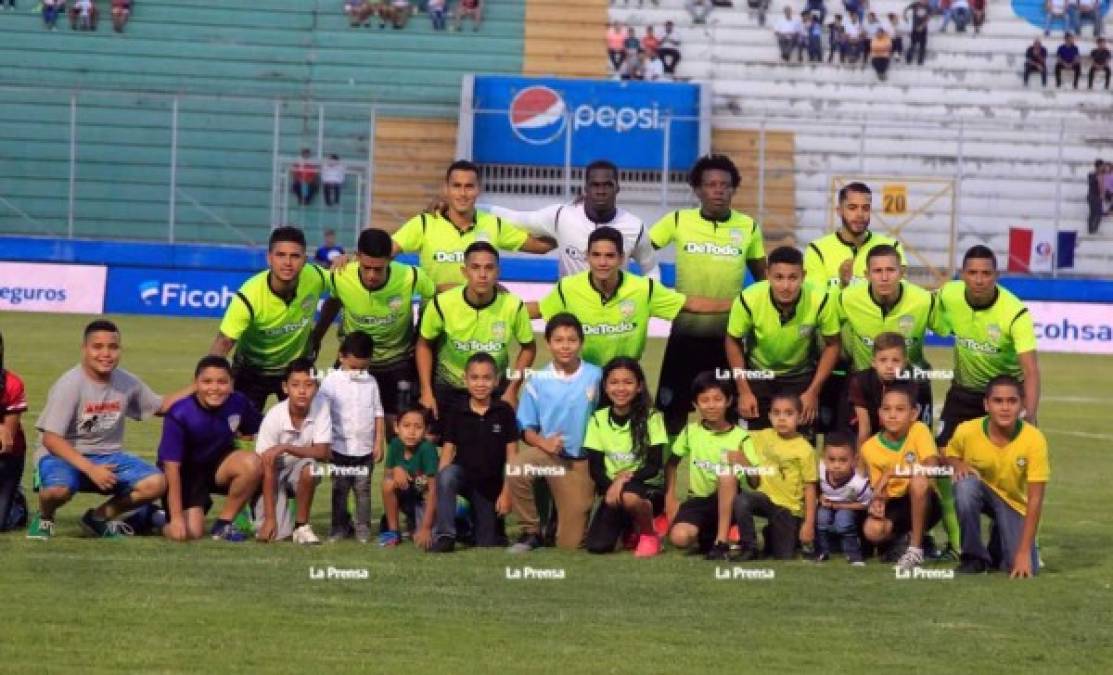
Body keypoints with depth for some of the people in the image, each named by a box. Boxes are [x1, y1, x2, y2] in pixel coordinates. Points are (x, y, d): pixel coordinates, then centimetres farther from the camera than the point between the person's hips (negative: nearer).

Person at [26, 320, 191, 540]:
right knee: (59, 489, -39)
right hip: (64, 455, -5)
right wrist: (90, 469, -29)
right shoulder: (69, 385, -17)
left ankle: (100, 516, 8)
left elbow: (161, 406, 17)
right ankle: (44, 518, 0)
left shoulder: (127, 382, 0)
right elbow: (51, 439, -20)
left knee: (156, 483, -17)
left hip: (107, 456, 5)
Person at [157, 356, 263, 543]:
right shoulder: (179, 415, -25)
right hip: (186, 473, -3)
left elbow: (259, 431, 7)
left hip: (217, 463, 4)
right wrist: (176, 517, -24)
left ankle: (223, 524, -8)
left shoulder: (238, 403, -15)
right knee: (191, 533, -21)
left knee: (252, 463, -28)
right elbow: (171, 466, -23)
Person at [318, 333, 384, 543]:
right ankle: (339, 526, 13)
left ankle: (363, 527, 10)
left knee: (363, 489, 5)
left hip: (365, 448, 2)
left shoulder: (370, 382, 6)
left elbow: (378, 414, 8)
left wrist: (378, 443, 2)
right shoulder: (331, 381, -4)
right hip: (340, 448, -2)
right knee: (339, 490, 5)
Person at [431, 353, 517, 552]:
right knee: (447, 474, -36)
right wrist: (440, 487, -17)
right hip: (464, 475, 0)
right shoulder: (456, 413, -4)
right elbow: (447, 453, -4)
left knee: (487, 544, 4)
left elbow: (512, 455, -5)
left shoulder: (504, 412, -6)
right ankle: (445, 535, -28)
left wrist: (506, 492, -9)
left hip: (492, 485, 0)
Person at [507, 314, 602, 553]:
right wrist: (543, 442, -19)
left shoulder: (596, 377, -5)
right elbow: (527, 428, 1)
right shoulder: (538, 380, -3)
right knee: (518, 471, -36)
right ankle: (531, 532, -13)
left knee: (570, 544, -2)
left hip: (582, 461, 0)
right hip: (547, 452, 0)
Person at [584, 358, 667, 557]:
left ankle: (649, 534, -8)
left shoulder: (651, 417, -10)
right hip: (611, 488, 3)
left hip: (646, 486, -3)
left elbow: (654, 466, -11)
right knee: (597, 545, -17)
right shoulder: (598, 419, -1)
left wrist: (625, 479, -24)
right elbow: (595, 467, -2)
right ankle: (628, 525, 17)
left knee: (628, 495, -39)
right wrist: (610, 487, -21)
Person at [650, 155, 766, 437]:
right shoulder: (678, 221, -3)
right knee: (673, 408, 5)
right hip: (686, 332, -1)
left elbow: (761, 276, 12)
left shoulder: (748, 227, 1)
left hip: (729, 335, 1)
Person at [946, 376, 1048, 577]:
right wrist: (958, 465, -22)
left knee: (1026, 568, -21)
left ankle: (998, 545, 17)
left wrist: (1024, 552, -28)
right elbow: (950, 455, 5)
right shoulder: (967, 431, -21)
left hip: (1014, 502, -1)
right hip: (981, 492, 1)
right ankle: (974, 556, -16)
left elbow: (1035, 500, -23)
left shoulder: (1034, 439, -25)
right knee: (966, 483, -36)